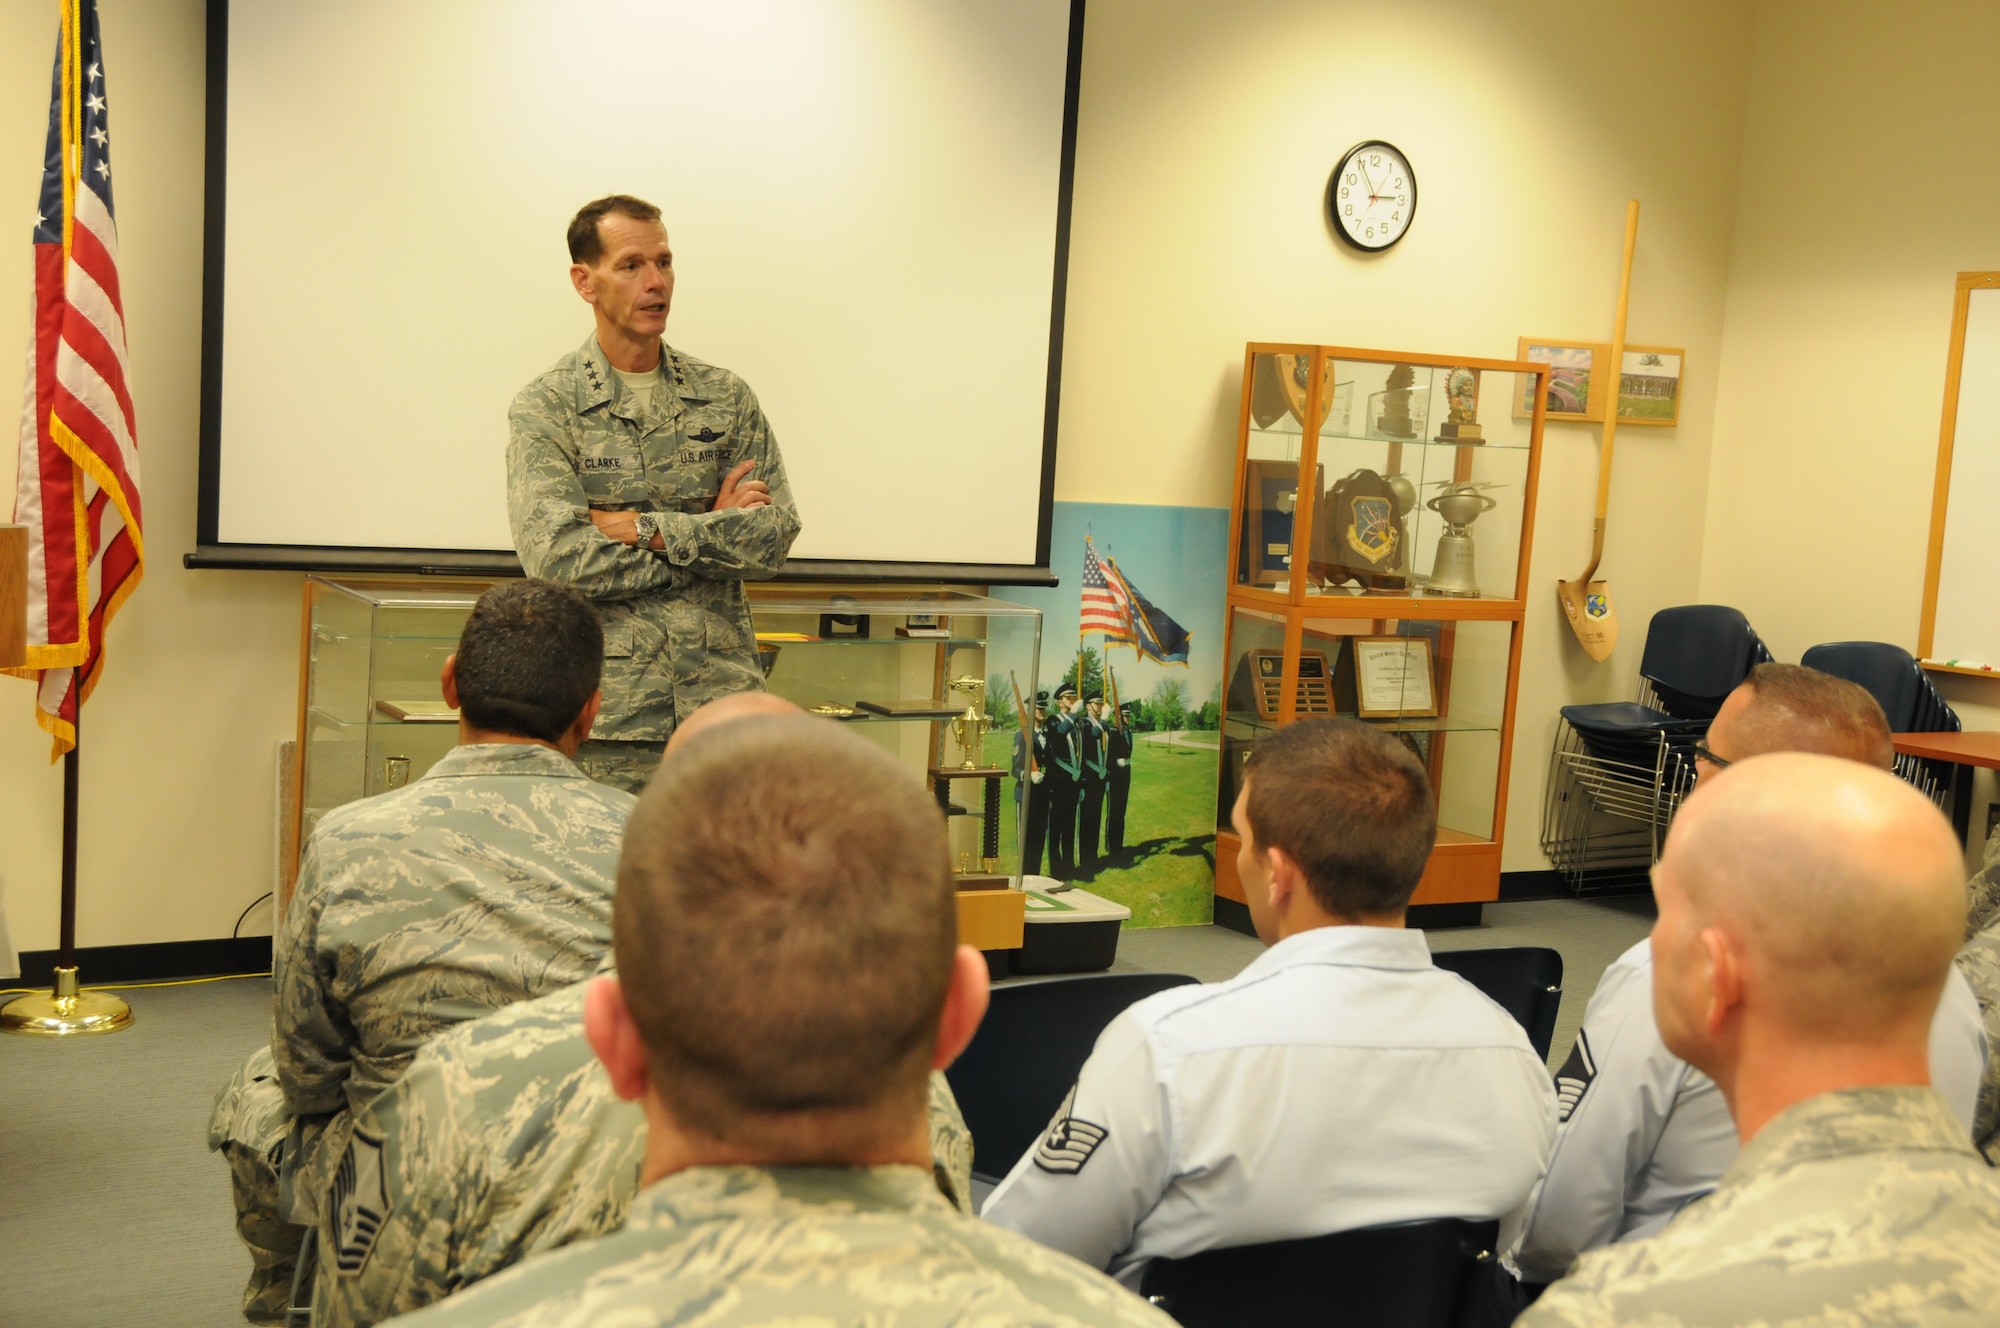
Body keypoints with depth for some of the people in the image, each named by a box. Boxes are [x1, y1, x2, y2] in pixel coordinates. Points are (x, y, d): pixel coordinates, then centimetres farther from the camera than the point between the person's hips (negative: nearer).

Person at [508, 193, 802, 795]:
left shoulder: (726, 397, 12)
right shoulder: (545, 408, 2)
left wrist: (646, 529, -10)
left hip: (721, 700, 3)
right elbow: (557, 556, -12)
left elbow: (776, 535, 1)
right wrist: (713, 533, -6)